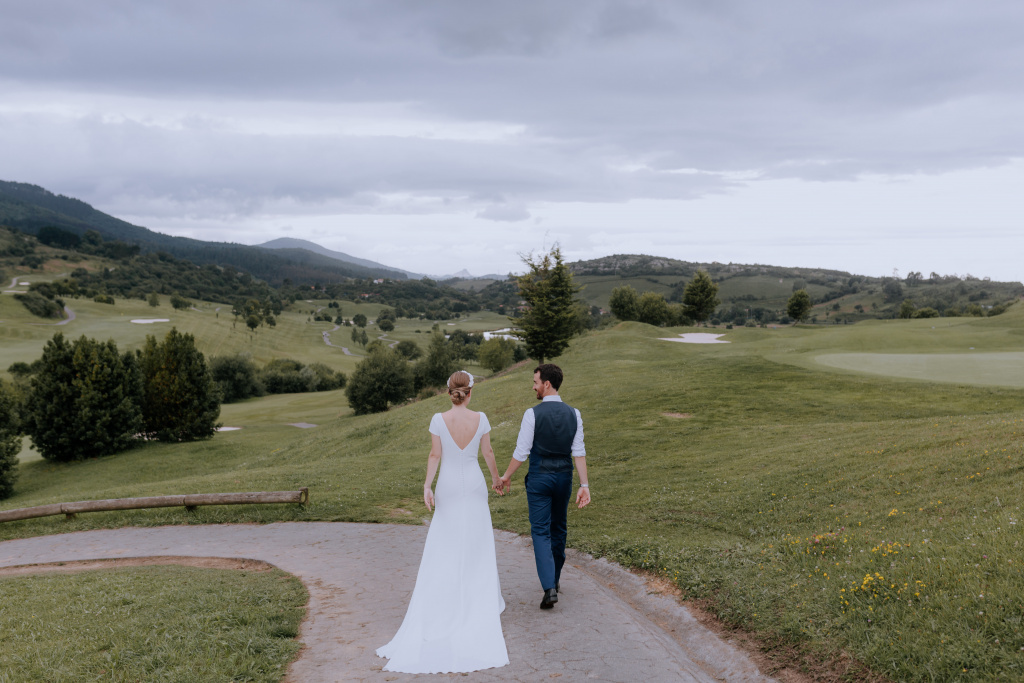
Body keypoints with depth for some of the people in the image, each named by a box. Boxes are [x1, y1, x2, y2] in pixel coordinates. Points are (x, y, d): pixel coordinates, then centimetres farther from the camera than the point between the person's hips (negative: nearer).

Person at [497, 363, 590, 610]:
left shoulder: (533, 413, -14)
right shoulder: (573, 413, 0)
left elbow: (521, 452, -11)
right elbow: (579, 452, -3)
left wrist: (507, 477, 3)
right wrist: (584, 485, -3)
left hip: (539, 478, -5)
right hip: (564, 476, 5)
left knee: (541, 532, -1)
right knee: (559, 528, 21)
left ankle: (549, 588, -13)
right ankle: (554, 579, 35)